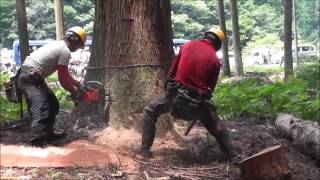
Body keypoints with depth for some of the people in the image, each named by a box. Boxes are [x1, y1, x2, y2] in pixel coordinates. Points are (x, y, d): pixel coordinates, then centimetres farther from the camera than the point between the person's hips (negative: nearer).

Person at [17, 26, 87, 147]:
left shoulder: (58, 45, 20)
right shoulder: (65, 51, -10)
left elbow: (64, 74, 30)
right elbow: (63, 79, -9)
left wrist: (78, 85, 28)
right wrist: (74, 91, 6)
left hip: (30, 77, 10)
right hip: (30, 79, -10)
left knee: (53, 104, 21)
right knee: (41, 111, -23)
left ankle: (48, 134, 30)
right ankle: (37, 143, -35)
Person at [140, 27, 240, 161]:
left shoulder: (188, 45, 4)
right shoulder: (215, 60, 2)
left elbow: (173, 69, 11)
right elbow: (211, 87, 9)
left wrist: (171, 87, 24)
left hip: (177, 94, 0)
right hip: (198, 100, 1)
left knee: (150, 111, 19)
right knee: (218, 127, 22)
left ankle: (145, 149, 13)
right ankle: (234, 156, 24)